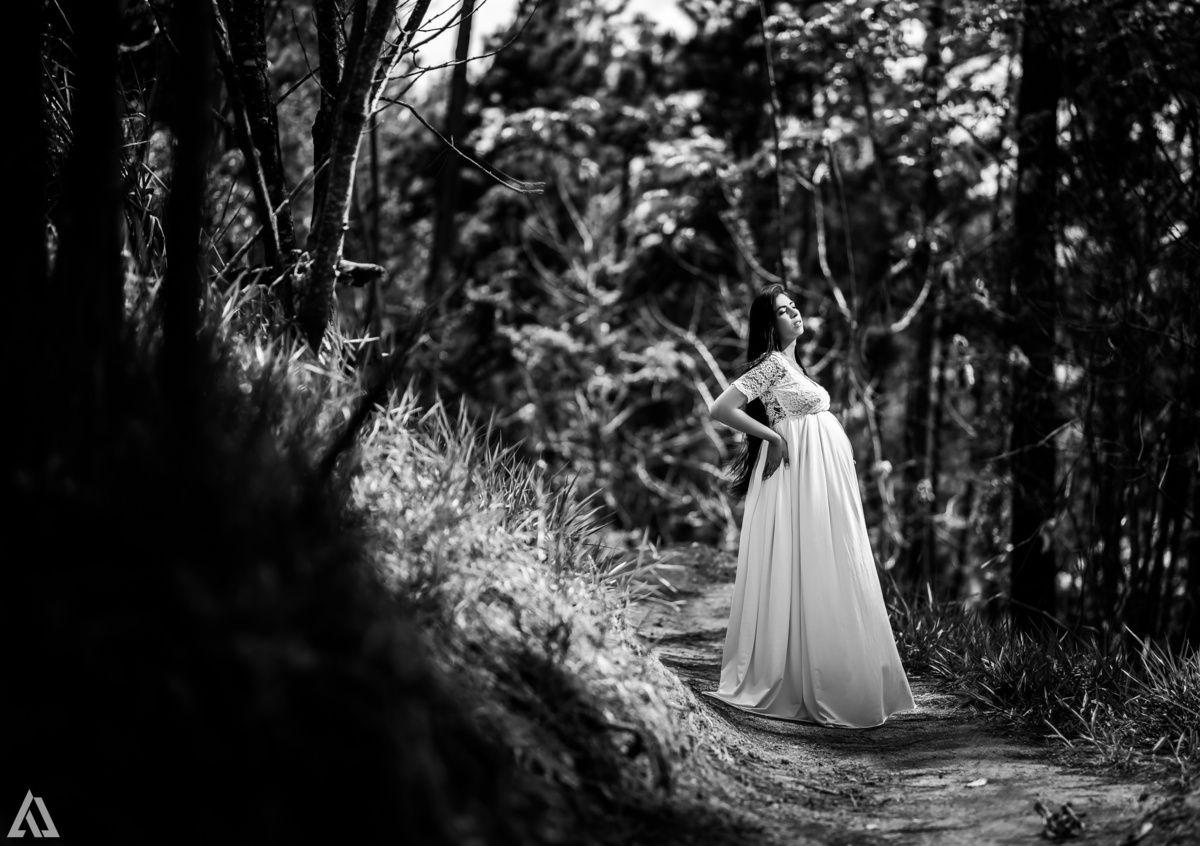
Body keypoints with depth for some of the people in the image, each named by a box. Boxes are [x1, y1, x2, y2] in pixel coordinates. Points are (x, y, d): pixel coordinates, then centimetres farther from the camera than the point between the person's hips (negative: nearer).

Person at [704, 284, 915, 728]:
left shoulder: (791, 363, 16)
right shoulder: (770, 364, -11)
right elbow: (720, 408, -19)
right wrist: (773, 436, -15)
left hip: (825, 484, 10)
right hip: (800, 479, -10)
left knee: (829, 582, 11)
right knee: (804, 578, -7)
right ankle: (787, 686, -1)